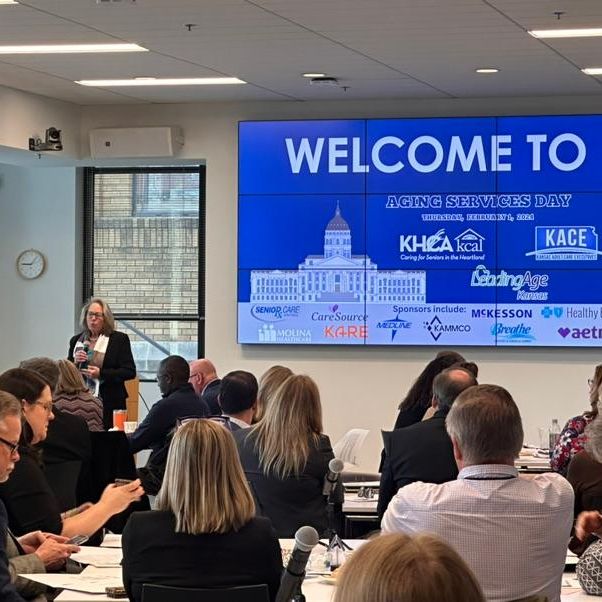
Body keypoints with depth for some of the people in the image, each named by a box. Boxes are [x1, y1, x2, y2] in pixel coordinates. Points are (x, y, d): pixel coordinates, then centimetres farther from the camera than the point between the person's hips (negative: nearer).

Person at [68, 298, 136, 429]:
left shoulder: (119, 339, 1)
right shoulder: (76, 340, 12)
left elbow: (130, 372, -5)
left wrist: (101, 374, -15)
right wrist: (75, 363, -6)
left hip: (110, 403, -3)